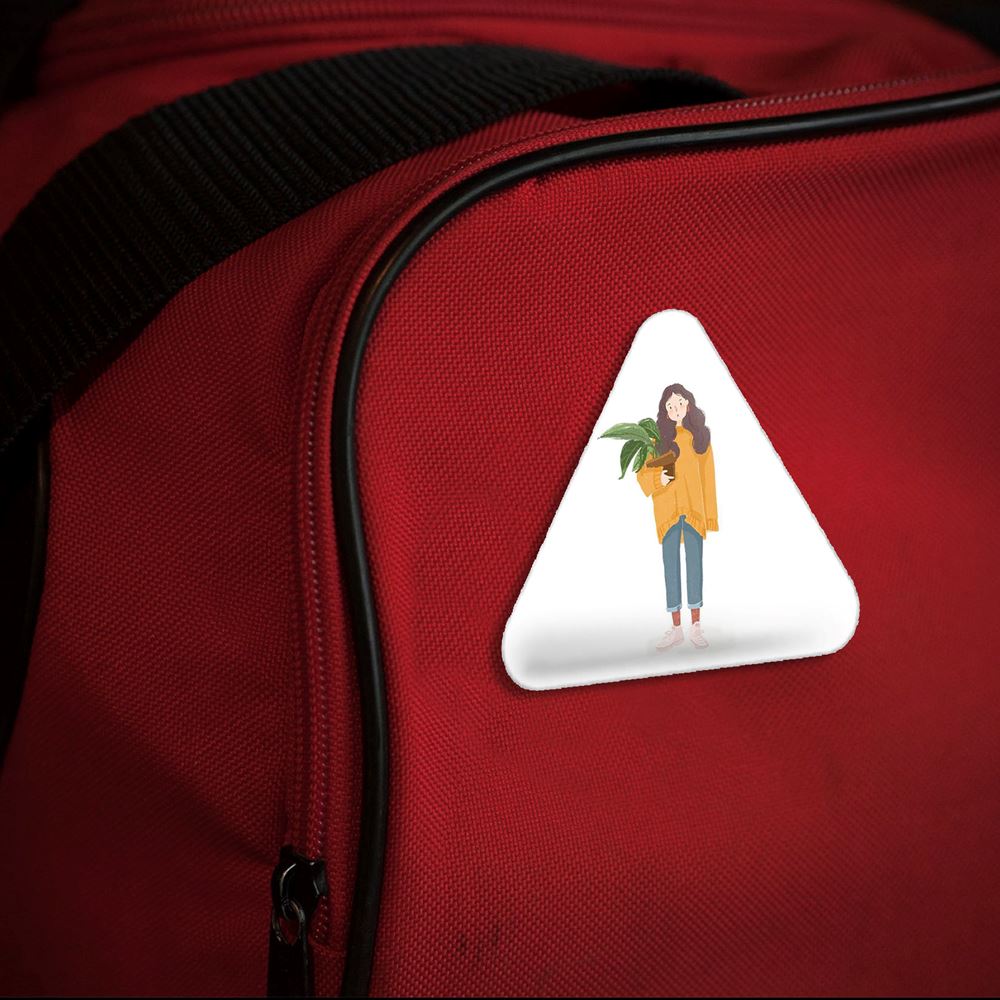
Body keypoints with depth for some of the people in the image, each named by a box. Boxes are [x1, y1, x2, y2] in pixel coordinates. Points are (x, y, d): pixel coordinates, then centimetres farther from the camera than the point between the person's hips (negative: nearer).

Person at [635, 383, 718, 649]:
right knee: (671, 565, 2)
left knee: (694, 564, 0)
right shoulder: (658, 437, 3)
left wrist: (710, 515, 1)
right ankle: (676, 628, 7)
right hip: (667, 508, 0)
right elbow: (643, 473, 2)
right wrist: (658, 478, -20)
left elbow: (708, 477, 5)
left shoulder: (700, 437, 6)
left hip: (694, 508, 0)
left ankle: (696, 627, 5)